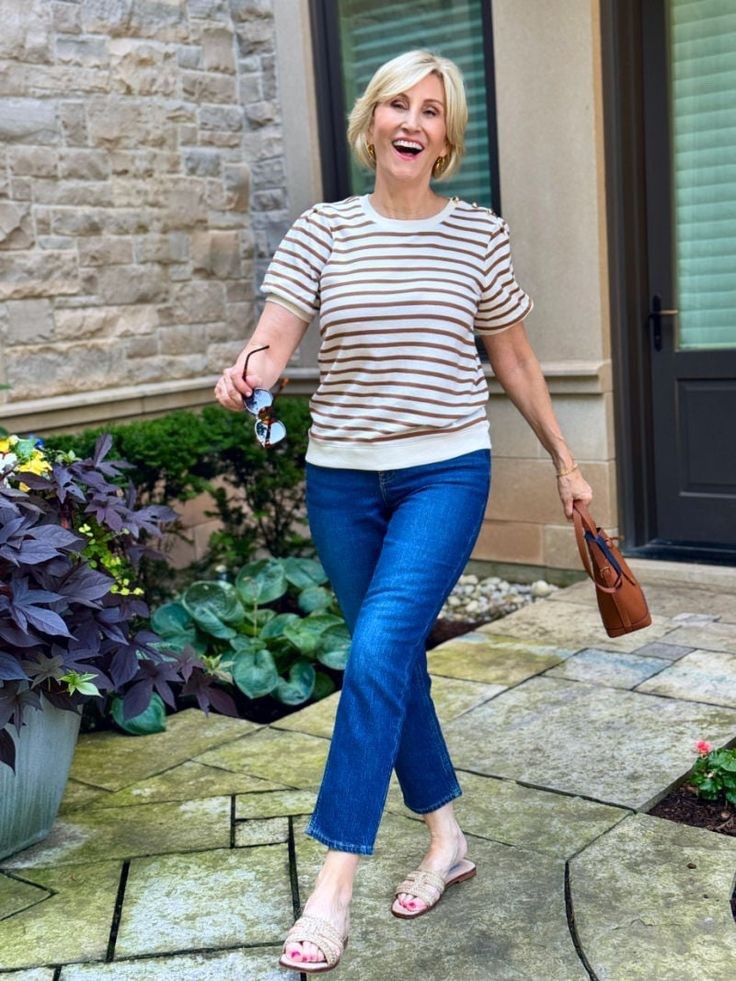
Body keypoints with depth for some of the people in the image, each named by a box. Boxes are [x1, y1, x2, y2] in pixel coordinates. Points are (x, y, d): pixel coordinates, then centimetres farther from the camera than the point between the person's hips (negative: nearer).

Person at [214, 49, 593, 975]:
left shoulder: (478, 235, 0)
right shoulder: (322, 230, 1)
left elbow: (515, 361, 9)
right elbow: (273, 336, -11)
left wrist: (565, 462, 14)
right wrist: (248, 370, -34)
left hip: (445, 474, -2)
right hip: (342, 480, 3)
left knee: (377, 653, -17)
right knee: (395, 661, 10)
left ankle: (333, 886, -8)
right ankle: (446, 838, 29)